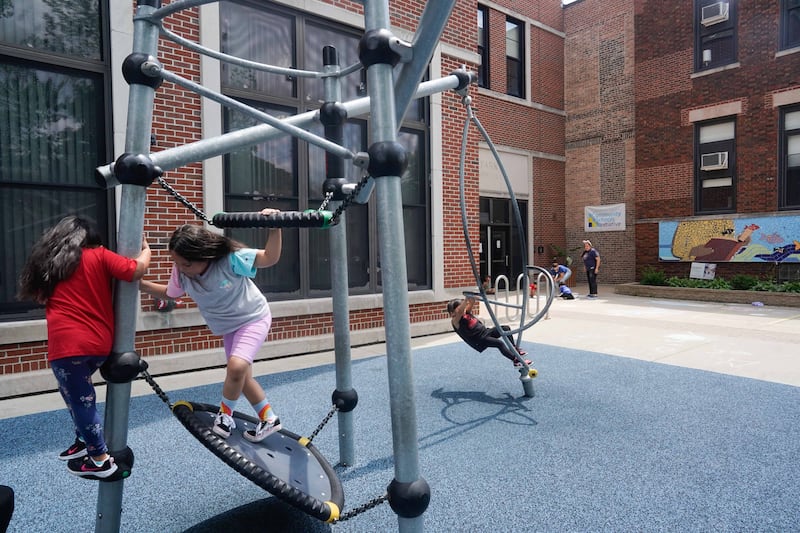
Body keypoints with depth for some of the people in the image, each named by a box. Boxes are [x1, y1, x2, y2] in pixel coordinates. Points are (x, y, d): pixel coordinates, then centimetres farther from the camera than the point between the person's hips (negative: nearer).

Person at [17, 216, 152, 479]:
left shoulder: (48, 262, 13)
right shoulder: (99, 256, 5)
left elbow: (39, 295, 22)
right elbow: (137, 270, -7)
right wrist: (146, 249, 11)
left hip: (67, 344, -2)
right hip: (100, 342, 2)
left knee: (80, 400, 6)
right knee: (80, 394, 25)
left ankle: (101, 460, 12)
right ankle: (85, 441, 30)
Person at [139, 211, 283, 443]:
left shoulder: (231, 259, -34)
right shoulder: (181, 271, -17)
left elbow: (270, 258, -27)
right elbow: (169, 293, 4)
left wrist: (275, 228, -39)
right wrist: (142, 284, -9)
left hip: (254, 318, -6)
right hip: (228, 327, 7)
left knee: (237, 366, -26)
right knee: (242, 378, 13)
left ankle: (225, 414, 2)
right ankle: (269, 419, 30)